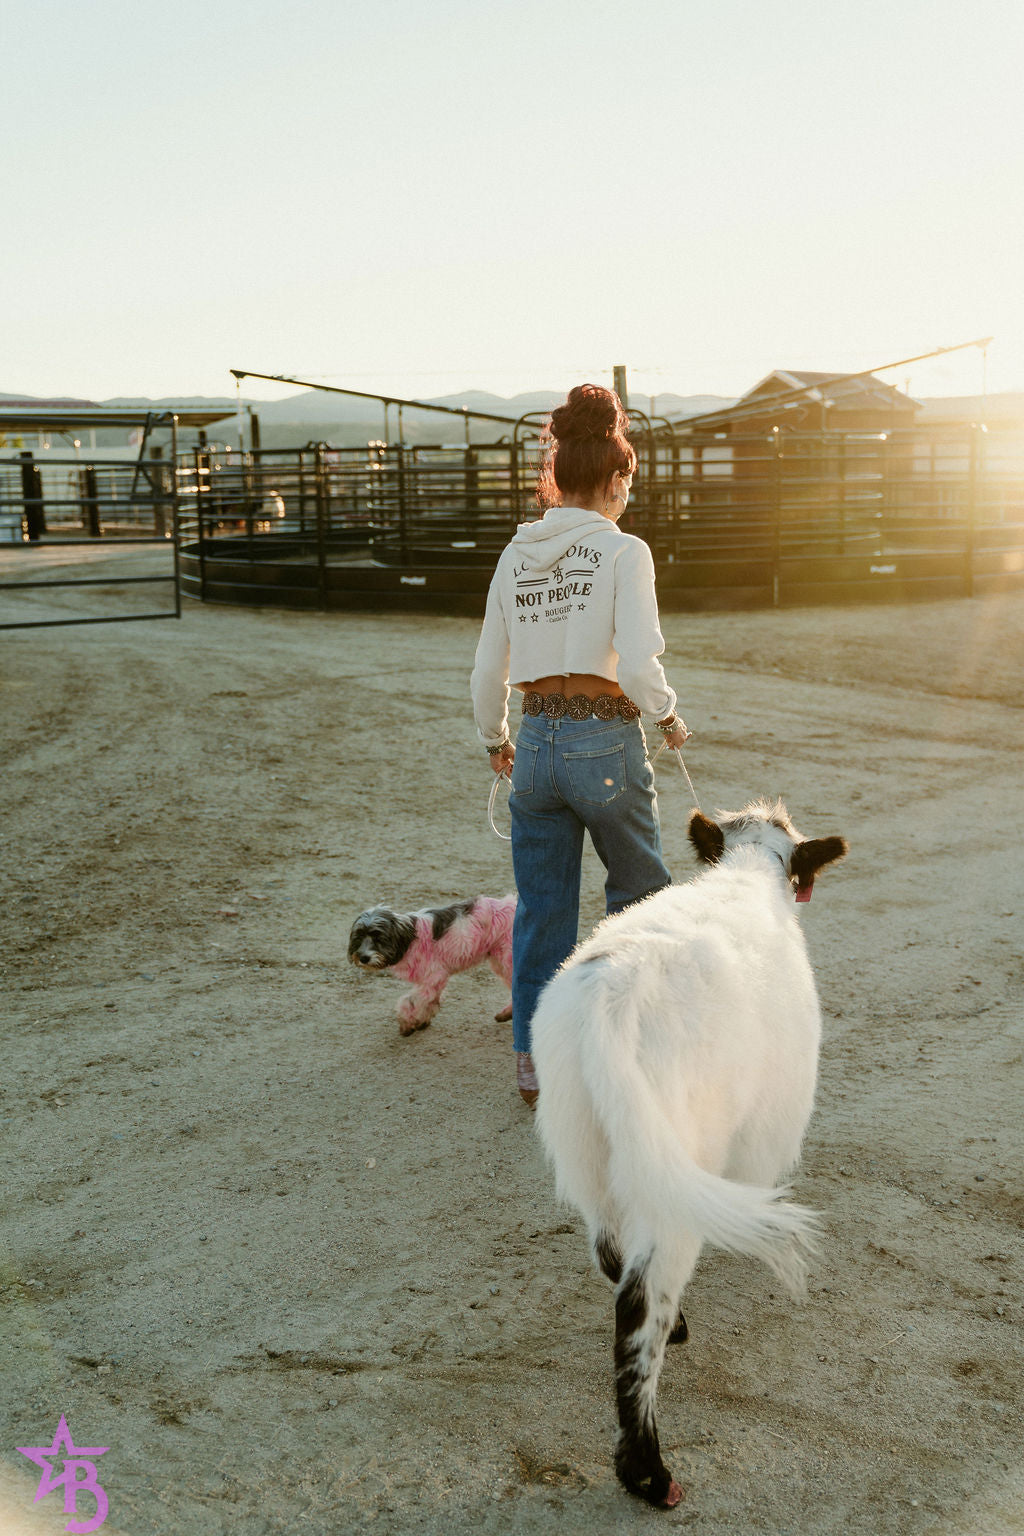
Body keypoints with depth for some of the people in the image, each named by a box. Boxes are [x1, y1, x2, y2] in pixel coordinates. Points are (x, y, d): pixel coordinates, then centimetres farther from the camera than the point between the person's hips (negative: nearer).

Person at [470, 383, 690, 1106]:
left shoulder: (516, 554, 7)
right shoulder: (623, 551, -9)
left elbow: (488, 674, 9)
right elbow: (639, 667, -18)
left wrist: (496, 741, 25)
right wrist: (669, 718, 1)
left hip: (536, 746, 5)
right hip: (606, 744, -4)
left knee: (541, 912, 13)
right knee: (639, 890, 19)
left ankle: (535, 1063, 20)